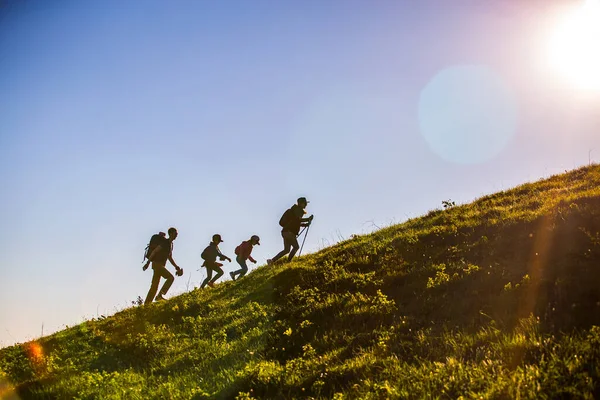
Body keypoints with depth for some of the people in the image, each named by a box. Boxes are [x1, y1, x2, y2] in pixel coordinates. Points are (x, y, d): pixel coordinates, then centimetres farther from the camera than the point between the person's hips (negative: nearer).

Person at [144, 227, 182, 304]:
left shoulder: (171, 244, 18)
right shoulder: (165, 242, -11)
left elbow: (170, 258, 27)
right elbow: (154, 251, -16)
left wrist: (176, 267, 21)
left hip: (161, 265, 9)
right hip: (157, 264, -9)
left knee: (154, 286, 7)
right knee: (170, 277, -20)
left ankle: (147, 303, 6)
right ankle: (160, 295, -22)